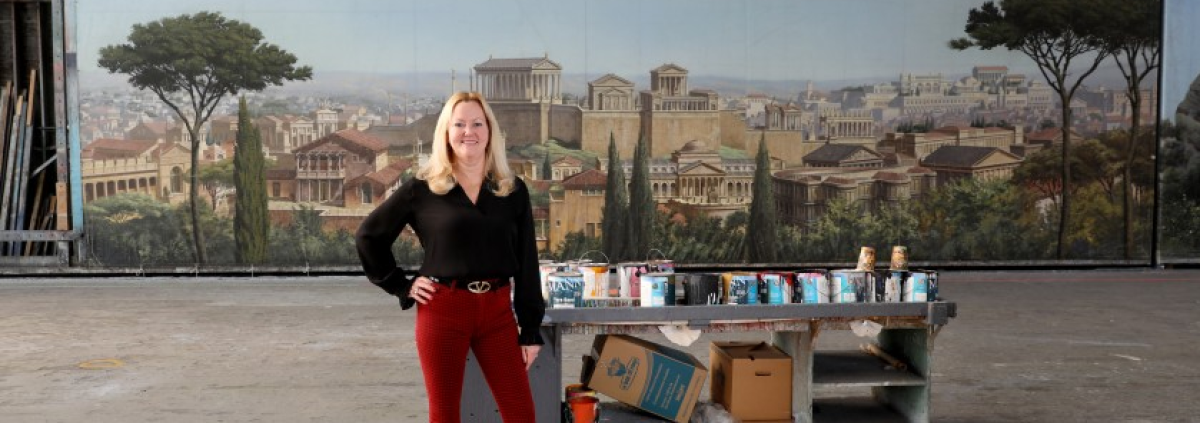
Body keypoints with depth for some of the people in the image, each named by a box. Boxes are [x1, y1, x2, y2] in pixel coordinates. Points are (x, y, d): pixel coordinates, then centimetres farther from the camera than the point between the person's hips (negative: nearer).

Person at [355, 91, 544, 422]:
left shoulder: (513, 190, 6)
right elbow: (368, 236, 8)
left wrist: (531, 329, 3)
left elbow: (527, 264, 6)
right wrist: (402, 287, 1)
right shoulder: (422, 189, 0)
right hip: (443, 310, -2)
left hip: (497, 310, 2)